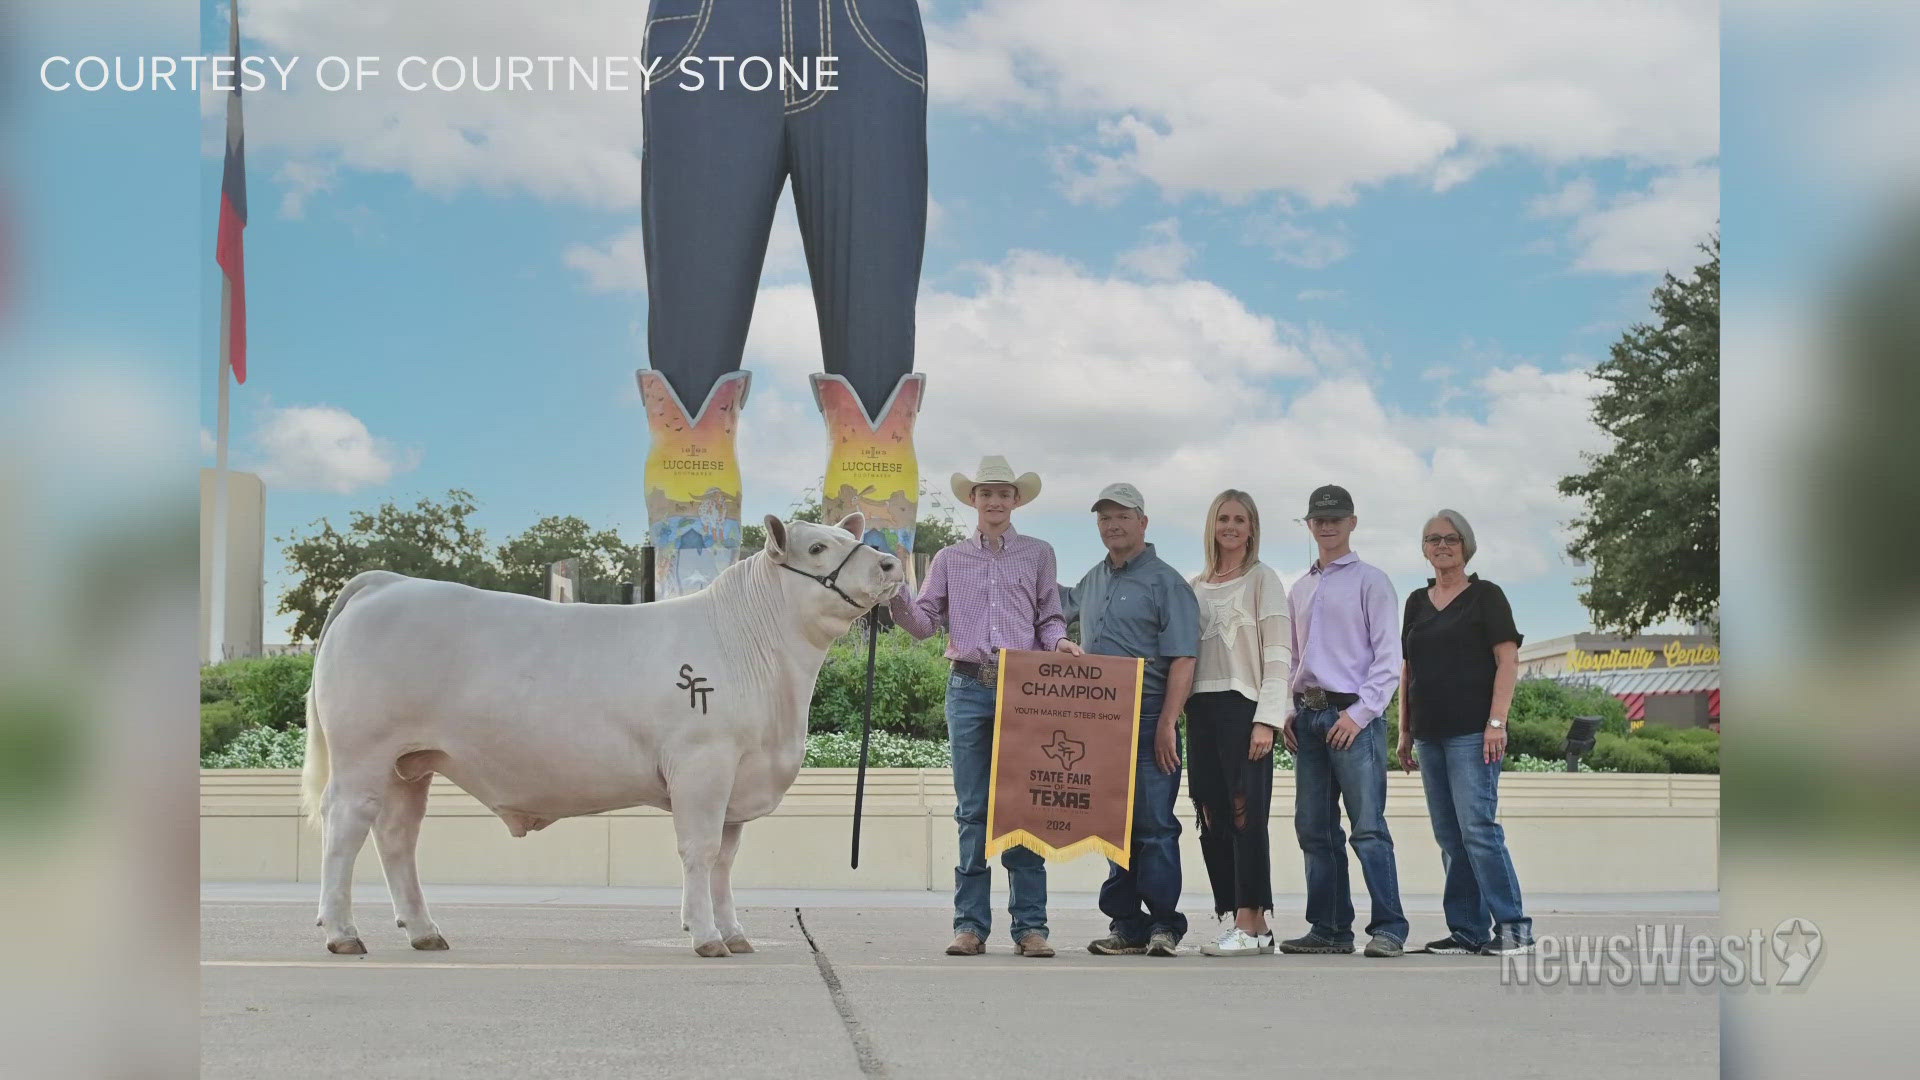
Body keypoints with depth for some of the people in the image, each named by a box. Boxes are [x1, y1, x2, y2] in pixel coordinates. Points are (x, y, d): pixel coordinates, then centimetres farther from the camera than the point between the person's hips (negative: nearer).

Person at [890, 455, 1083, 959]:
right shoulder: (950, 560, 15)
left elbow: (1050, 619, 12)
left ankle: (1030, 926, 0)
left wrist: (1060, 642, -9)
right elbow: (925, 623, 10)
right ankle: (970, 925, 4)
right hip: (969, 687, 1)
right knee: (971, 809, 1)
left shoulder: (1038, 554, 13)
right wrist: (897, 600, -9)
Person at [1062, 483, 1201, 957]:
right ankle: (1127, 925, 12)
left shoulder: (1165, 582, -4)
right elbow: (1064, 603, 41)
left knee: (1154, 825, -6)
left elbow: (1183, 659, -11)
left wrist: (1167, 724, -18)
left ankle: (1163, 923, -1)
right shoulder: (1094, 581, 18)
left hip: (1148, 723, -7)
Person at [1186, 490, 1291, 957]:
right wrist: (1180, 715, 8)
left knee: (1245, 812, -9)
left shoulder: (1262, 579, 2)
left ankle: (1250, 923, -8)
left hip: (1243, 704, -6)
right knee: (1213, 817, 3)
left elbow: (1278, 654, -5)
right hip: (1202, 707, 6)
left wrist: (1266, 720, -13)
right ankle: (1252, 924, 7)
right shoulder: (1196, 586, 17)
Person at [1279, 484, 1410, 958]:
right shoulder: (1300, 589, 19)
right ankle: (1329, 929, 11)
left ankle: (1389, 928, -8)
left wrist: (1360, 711, -13)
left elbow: (1388, 656, -5)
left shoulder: (1370, 581, 1)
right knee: (1314, 829, 5)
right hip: (1308, 717, 6)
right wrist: (1289, 711, 9)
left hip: (1354, 715, -6)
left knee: (1368, 827, -11)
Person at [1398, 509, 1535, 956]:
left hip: (1472, 733, -7)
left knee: (1477, 828, -14)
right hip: (1431, 735, 7)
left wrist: (1497, 722, -16)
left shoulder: (1485, 595, 0)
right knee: (1448, 836, 6)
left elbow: (1508, 660, -7)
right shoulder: (1417, 602, 17)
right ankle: (1468, 931, 10)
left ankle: (1513, 927, -9)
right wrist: (1405, 731, 16)